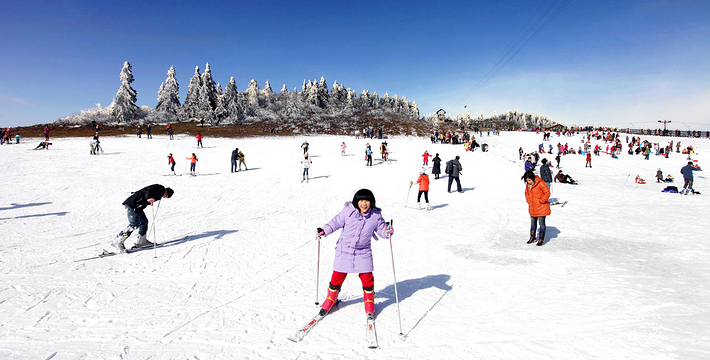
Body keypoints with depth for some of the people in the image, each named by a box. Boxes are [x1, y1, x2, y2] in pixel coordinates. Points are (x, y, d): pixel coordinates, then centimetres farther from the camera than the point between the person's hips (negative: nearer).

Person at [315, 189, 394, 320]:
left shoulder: (376, 216, -7)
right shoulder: (348, 211, -10)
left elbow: (381, 228, 0)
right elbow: (337, 222, -1)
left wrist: (387, 231, -22)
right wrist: (324, 231, -9)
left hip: (363, 252, 0)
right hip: (344, 250, 0)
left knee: (367, 277, -1)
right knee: (338, 275, 7)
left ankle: (369, 302, 22)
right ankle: (331, 298, 30)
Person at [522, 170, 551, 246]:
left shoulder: (540, 183, -19)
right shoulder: (528, 185, 4)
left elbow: (547, 193, -18)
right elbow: (526, 193, 20)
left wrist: (541, 201, -17)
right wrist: (528, 201, 8)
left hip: (541, 208, -7)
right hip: (532, 208, 7)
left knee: (541, 223, 2)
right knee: (533, 222, 17)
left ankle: (541, 239, 12)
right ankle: (532, 237, 30)